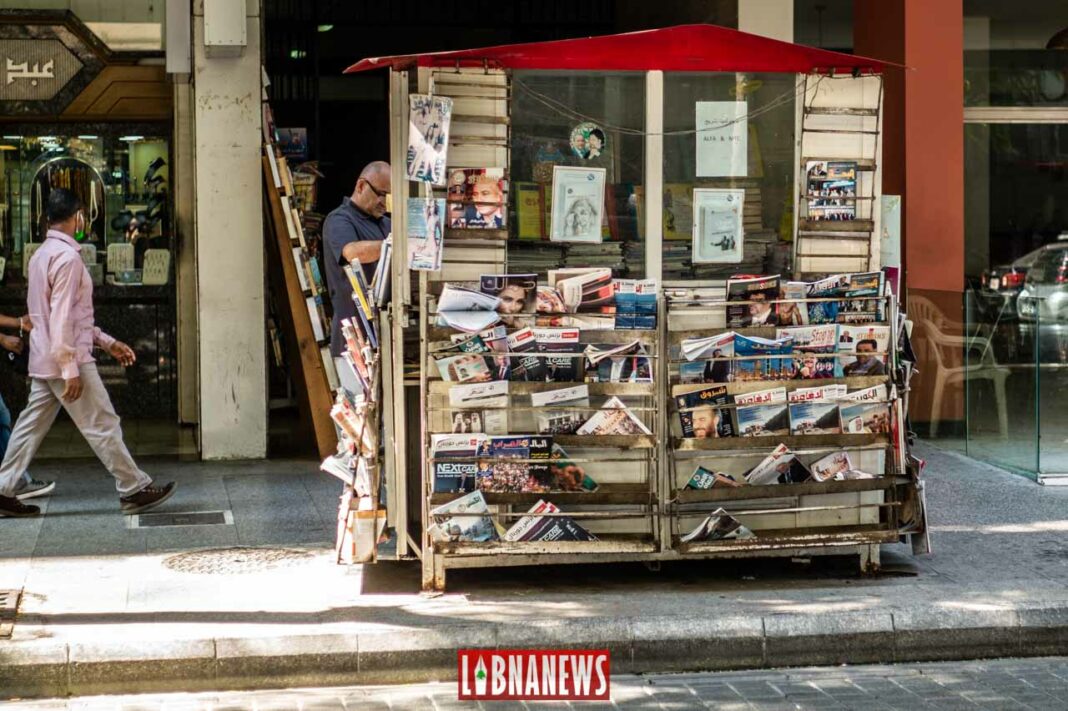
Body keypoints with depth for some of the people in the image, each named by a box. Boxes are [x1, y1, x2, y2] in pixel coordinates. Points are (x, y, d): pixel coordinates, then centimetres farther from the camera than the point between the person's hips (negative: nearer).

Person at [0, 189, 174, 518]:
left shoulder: (42, 254, 15)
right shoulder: (67, 256, -15)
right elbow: (62, 318, -21)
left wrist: (107, 342, 20)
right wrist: (71, 370, -21)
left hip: (43, 361, 9)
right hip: (66, 359, -9)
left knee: (31, 426, 11)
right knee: (102, 425, -2)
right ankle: (134, 490, 4)